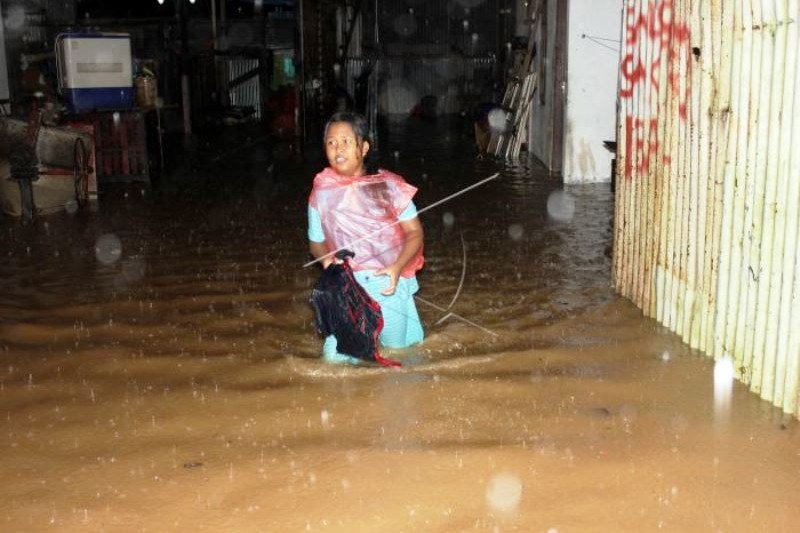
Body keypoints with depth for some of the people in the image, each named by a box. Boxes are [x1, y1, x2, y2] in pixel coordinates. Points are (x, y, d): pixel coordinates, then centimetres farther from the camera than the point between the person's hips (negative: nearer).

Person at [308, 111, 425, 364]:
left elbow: (415, 232, -3)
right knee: (335, 356, -12)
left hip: (389, 282, 0)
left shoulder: (387, 185, -4)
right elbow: (316, 242, 12)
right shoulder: (322, 193, 0)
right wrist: (326, 258, -12)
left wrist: (397, 267, -21)